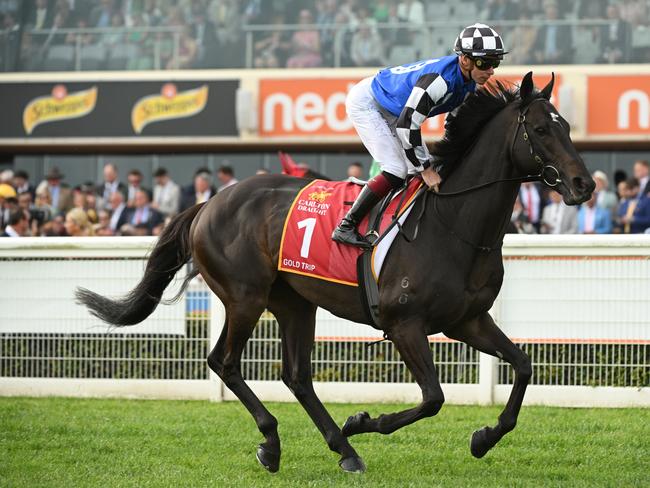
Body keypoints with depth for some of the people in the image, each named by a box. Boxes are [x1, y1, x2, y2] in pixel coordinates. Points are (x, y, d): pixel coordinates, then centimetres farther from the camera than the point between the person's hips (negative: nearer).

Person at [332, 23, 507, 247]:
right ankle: (346, 227, -14)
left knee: (422, 168, 3)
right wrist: (426, 169, -27)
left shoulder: (471, 83, -8)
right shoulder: (441, 78, -37)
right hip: (366, 102, -9)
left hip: (392, 111, 9)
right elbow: (406, 124, -35)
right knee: (397, 171, -18)